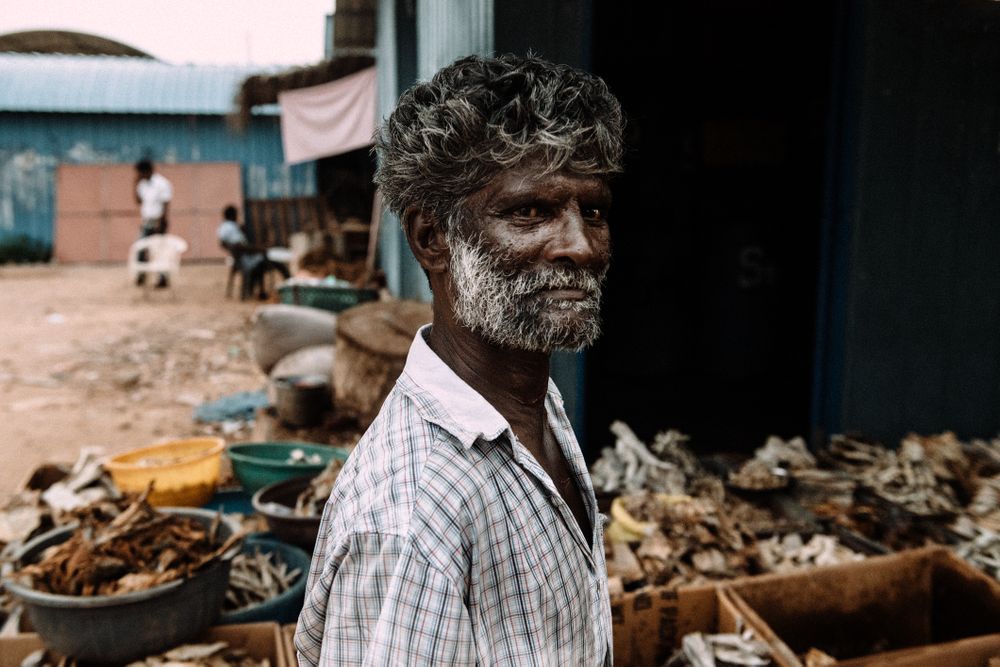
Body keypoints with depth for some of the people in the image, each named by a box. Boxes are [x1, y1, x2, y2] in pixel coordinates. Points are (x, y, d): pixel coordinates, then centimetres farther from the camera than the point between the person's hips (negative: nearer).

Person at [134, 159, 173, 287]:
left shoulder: (162, 183, -12)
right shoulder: (143, 184, 10)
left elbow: (166, 206, -14)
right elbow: (138, 201, 11)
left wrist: (160, 224, -18)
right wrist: (136, 184, 3)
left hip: (158, 222, -7)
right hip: (146, 222, 7)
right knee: (140, 250, 1)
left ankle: (163, 279, 7)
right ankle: (141, 275, 11)